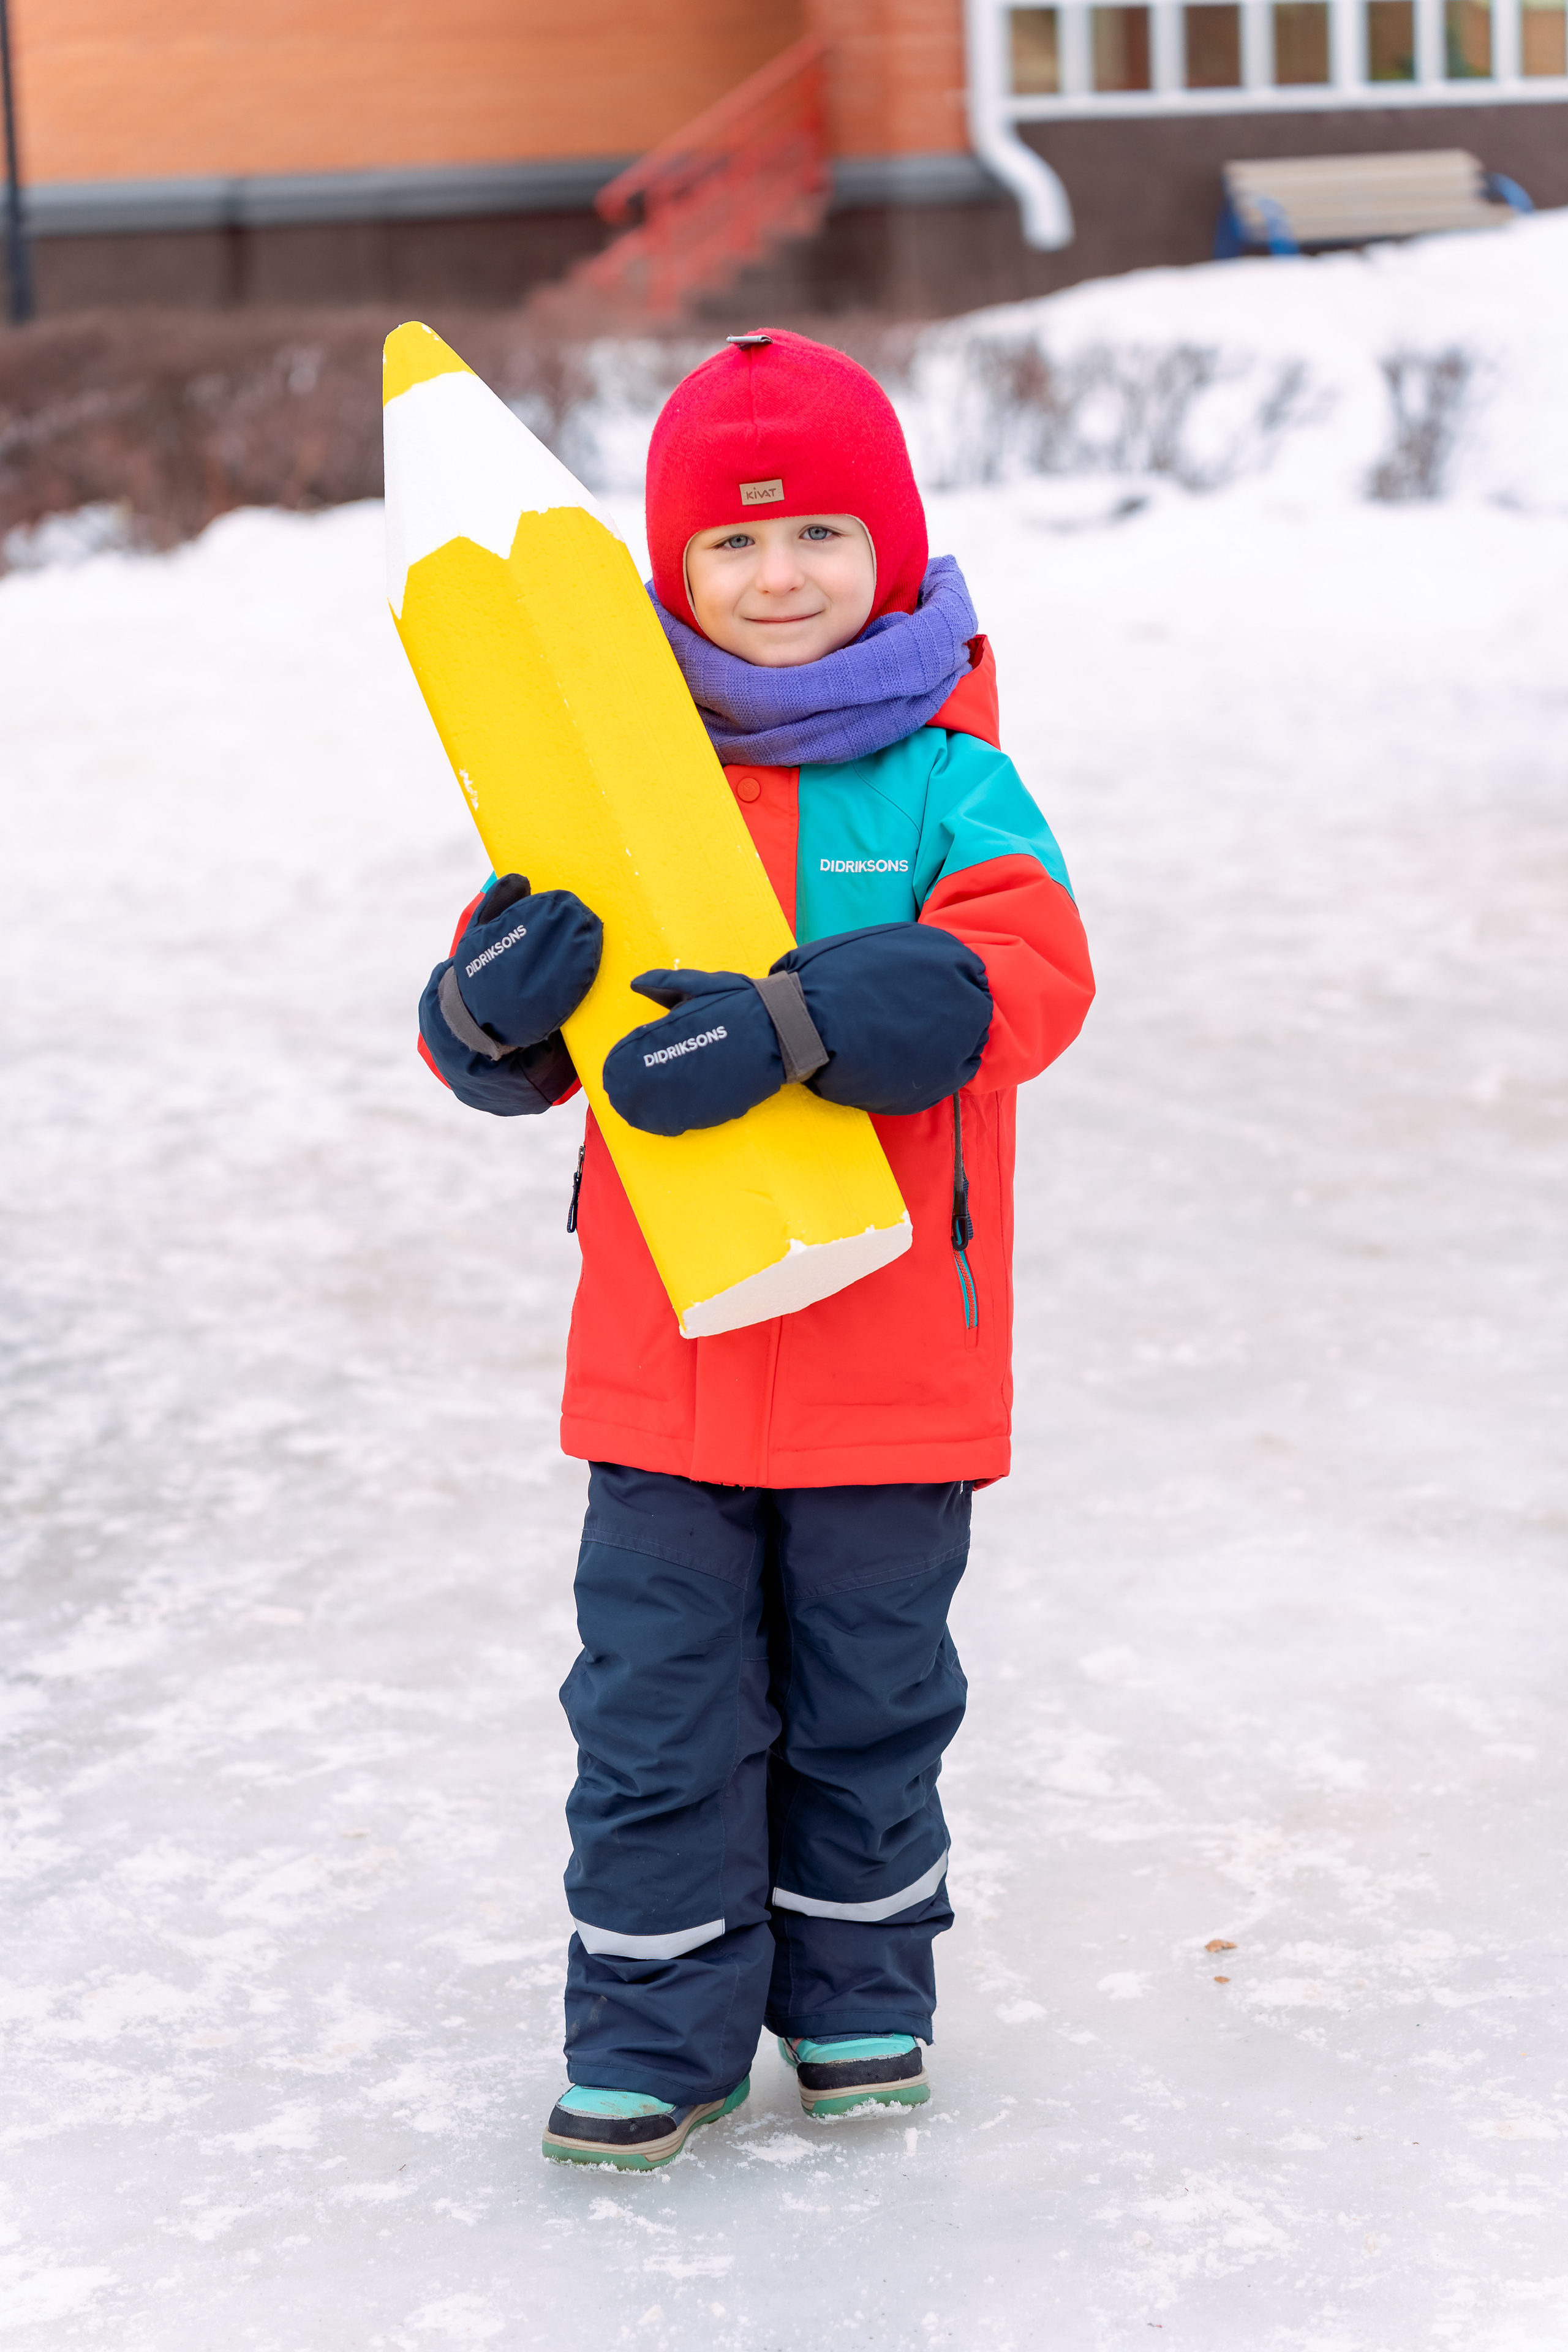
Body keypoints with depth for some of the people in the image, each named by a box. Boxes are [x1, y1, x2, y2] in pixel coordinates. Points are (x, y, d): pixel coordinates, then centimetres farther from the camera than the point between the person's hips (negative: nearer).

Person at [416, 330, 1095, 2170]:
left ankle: (859, 1996, 33)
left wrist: (785, 1026, -35)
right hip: (663, 1356, 2)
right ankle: (654, 2038, 20)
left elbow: (1024, 974, -24)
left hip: (889, 1351, -1)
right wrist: (497, 1004, -22)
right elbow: (491, 1043, 3)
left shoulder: (947, 786, -6)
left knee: (869, 1702, 14)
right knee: (658, 1709, 6)